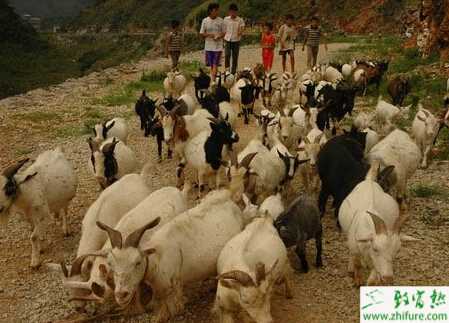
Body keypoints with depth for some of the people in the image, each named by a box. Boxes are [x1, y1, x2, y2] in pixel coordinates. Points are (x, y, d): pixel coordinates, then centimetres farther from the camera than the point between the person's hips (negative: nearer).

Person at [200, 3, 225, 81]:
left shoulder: (220, 21, -1)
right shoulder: (205, 21, 0)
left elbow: (224, 33, 6)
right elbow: (201, 33, 4)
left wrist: (219, 37, -16)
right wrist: (209, 35, -15)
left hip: (218, 46, -2)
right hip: (208, 46, 2)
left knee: (215, 64, -10)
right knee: (211, 65, 9)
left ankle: (213, 80, -13)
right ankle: (212, 79, 21)